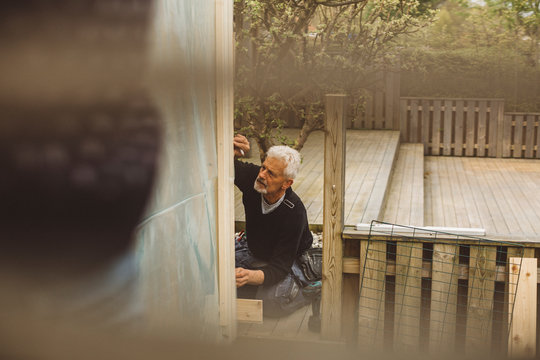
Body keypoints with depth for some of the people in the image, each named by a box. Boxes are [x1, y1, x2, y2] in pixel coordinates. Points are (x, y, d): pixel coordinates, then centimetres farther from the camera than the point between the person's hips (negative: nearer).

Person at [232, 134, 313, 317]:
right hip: (252, 250, 6)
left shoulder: (294, 214, -35)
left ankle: (303, 288, 1)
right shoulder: (252, 176, -22)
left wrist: (251, 276, -56)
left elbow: (280, 267, -35)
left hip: (288, 261, -6)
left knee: (272, 302, -32)